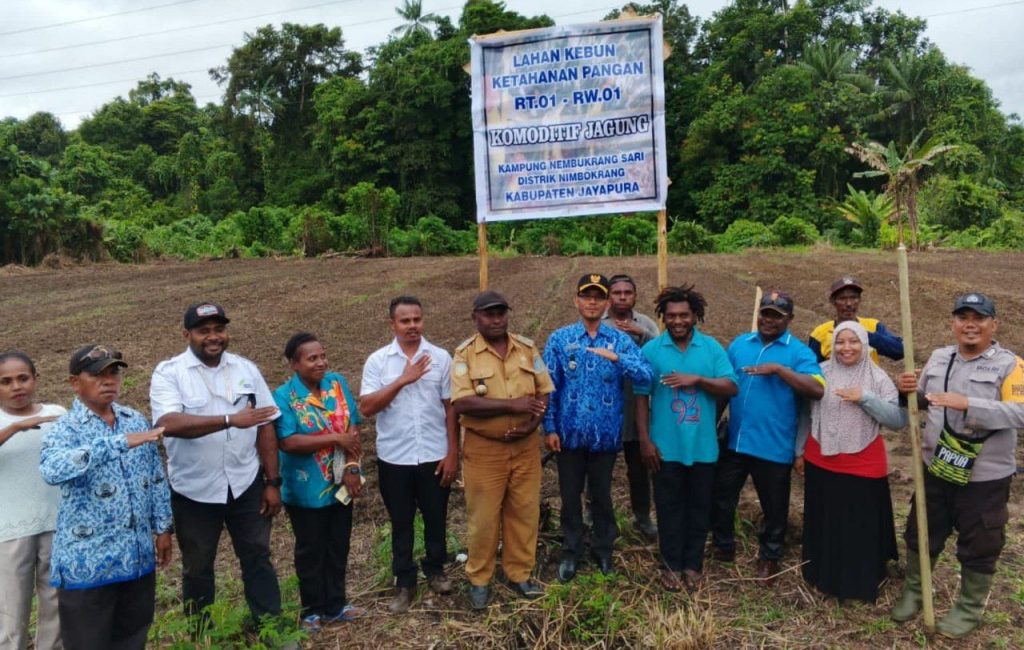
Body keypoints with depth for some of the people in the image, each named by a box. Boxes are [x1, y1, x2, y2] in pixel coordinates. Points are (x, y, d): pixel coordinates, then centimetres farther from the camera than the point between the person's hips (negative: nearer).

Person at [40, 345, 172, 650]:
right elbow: (51, 469, -35)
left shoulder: (137, 421, 5)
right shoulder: (66, 428, -12)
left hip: (138, 556, 5)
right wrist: (120, 442, -39)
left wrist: (163, 528, 11)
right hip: (87, 562, -5)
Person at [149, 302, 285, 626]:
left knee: (258, 557, 12)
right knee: (197, 567, 16)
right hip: (194, 490, -2)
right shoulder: (168, 372, -10)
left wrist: (273, 482, -1)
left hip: (246, 485, 2)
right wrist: (230, 420, -34)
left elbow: (265, 427, 1)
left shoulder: (246, 369, 0)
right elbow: (170, 424, -27)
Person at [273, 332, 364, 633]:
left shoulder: (337, 383, -2)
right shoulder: (284, 396, -15)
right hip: (307, 490, -4)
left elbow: (352, 428, -2)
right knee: (311, 551, 12)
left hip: (340, 484, 4)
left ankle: (335, 605, 34)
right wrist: (336, 438, -22)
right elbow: (288, 443, -24)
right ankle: (313, 611, 30)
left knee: (338, 548, 17)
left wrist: (351, 467, -13)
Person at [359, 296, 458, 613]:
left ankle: (435, 570, 36)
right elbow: (366, 408, -12)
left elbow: (450, 407, 0)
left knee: (436, 518, 15)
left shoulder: (440, 358, -3)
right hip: (394, 457, 0)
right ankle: (404, 583, 28)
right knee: (401, 523, 12)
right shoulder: (377, 361, -4)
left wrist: (453, 452, -2)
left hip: (434, 455, 0)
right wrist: (403, 380, -21)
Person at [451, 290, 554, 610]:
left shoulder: (527, 348, 3)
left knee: (524, 512, 12)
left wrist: (532, 424, -13)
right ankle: (479, 579, 25)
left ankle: (520, 573, 30)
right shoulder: (465, 354, -9)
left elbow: (544, 392, 5)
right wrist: (512, 405, -23)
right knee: (483, 517, 6)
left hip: (525, 446, 3)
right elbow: (462, 404, -20)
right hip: (483, 448, -3)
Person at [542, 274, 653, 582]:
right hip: (570, 432, 0)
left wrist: (616, 358, -29)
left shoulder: (621, 340, -1)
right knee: (570, 495, 12)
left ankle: (603, 549, 33)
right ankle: (571, 552, 29)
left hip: (606, 433, 0)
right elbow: (549, 387, -1)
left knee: (601, 495, 15)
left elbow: (645, 376, -14)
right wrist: (549, 428, -6)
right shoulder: (559, 339, -1)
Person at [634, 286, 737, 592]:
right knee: (669, 507, 10)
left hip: (703, 446, 1)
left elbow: (731, 388, -6)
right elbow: (641, 397, -3)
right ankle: (671, 565, 25)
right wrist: (644, 439, -8)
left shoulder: (712, 348, 0)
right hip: (666, 446, -1)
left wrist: (697, 379, -20)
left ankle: (693, 564, 28)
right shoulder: (651, 350, -3)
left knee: (699, 507, 12)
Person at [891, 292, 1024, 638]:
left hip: (985, 475, -4)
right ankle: (913, 590, 38)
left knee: (979, 544, 12)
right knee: (922, 533, 17)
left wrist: (968, 404, -34)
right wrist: (909, 391, -7)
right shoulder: (939, 357, 5)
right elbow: (923, 403, 15)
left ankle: (970, 608, 32)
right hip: (936, 467, 5)